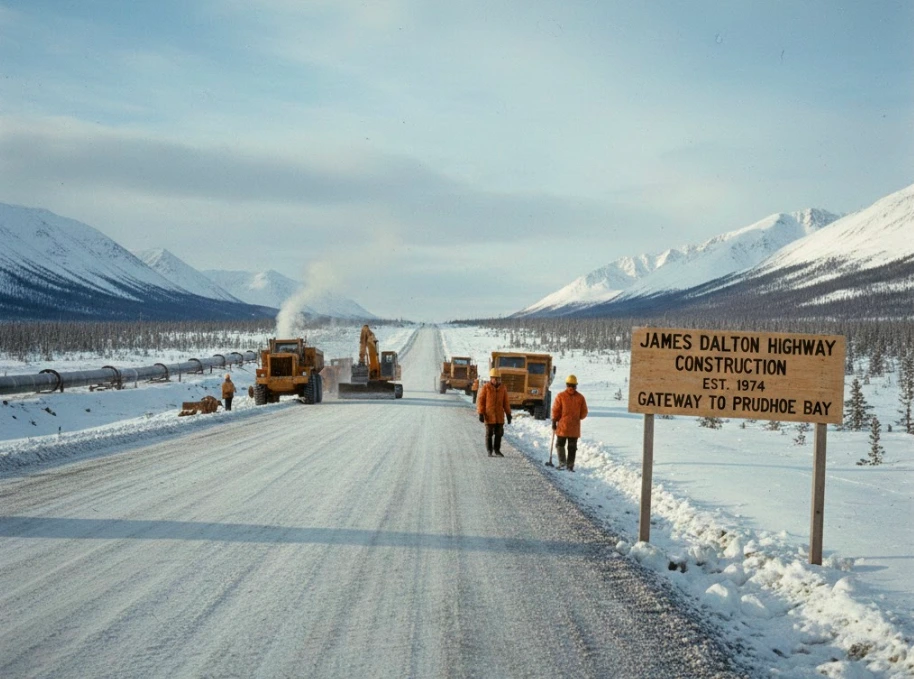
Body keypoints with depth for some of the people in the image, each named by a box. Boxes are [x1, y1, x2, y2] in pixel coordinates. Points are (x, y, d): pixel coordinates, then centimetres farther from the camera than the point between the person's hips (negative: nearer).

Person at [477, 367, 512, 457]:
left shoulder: (503, 388, 5)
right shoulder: (485, 387, -6)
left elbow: (506, 402, 9)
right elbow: (480, 401, -6)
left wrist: (508, 414, 7)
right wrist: (481, 414, -11)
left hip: (500, 415, 3)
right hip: (489, 415, -3)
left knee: (499, 433, 5)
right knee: (489, 434, 3)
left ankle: (497, 450, 17)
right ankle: (490, 451, 12)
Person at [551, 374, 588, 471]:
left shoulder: (560, 396, -7)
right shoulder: (580, 397, -1)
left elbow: (555, 411, -6)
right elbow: (584, 413, 3)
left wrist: (554, 422, 5)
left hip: (562, 426, -2)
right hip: (575, 427, 2)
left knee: (560, 445, 11)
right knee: (572, 447, 8)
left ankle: (562, 463, -1)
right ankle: (570, 465, 7)